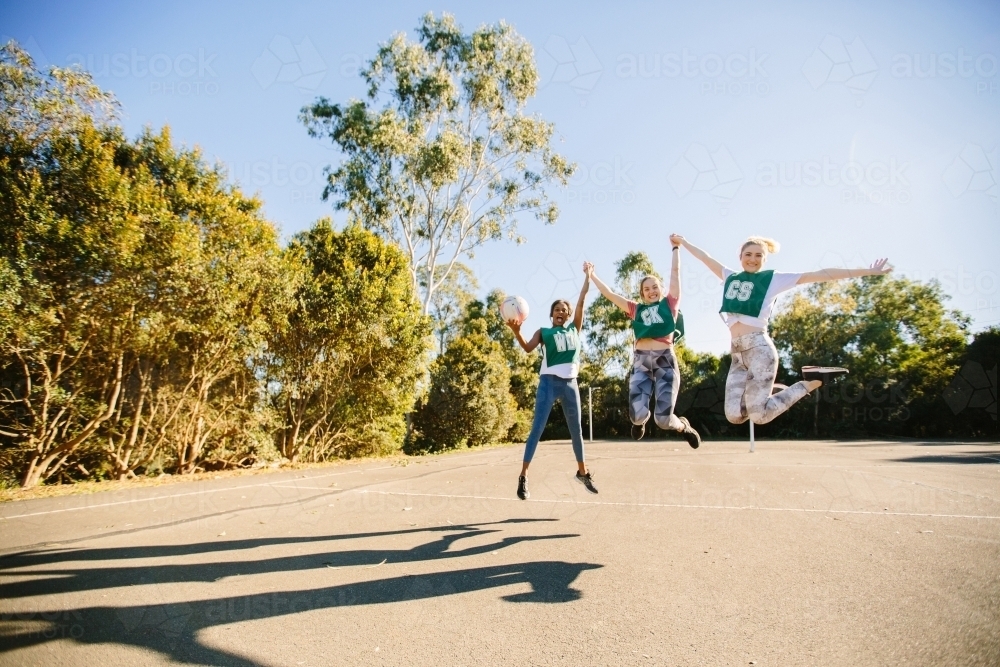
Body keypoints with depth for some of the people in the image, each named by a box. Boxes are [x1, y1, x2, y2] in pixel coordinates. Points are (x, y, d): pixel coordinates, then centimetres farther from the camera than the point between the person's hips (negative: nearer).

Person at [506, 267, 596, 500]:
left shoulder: (575, 328, 13)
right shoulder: (544, 332, 6)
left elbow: (581, 300, 10)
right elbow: (528, 347, -11)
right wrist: (516, 331, -28)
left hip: (570, 384, 3)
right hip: (549, 382, -3)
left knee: (576, 430, 14)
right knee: (537, 429, -7)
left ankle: (583, 472, 30)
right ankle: (523, 476, -5)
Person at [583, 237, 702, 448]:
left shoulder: (670, 303, 12)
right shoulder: (636, 309, 16)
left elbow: (675, 271, 14)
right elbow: (609, 294, 19)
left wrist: (675, 247, 20)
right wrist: (591, 275, 20)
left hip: (665, 361, -2)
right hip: (641, 362, 2)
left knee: (663, 419, -8)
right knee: (637, 415, -12)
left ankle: (683, 426, 30)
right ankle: (641, 421, 29)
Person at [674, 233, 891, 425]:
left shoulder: (774, 279, 6)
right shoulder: (731, 278, 18)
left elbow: (821, 274, 4)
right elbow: (706, 258, 29)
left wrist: (866, 271, 2)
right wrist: (683, 241, 39)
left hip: (759, 348, -5)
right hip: (737, 353, 5)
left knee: (759, 415, -11)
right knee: (734, 414, -6)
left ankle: (810, 384, 10)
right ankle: (765, 392, 24)